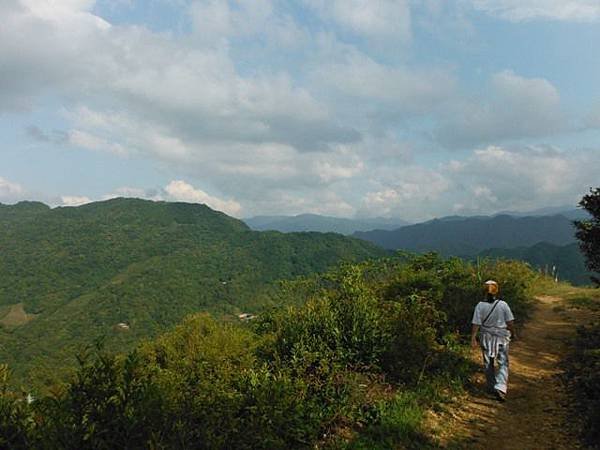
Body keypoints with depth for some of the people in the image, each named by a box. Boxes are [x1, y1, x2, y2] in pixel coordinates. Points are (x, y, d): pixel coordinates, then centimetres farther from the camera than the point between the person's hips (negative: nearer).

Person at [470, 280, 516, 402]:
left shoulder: (480, 306, -11)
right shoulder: (503, 305, -11)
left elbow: (476, 324, -11)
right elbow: (510, 322, -6)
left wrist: (473, 338, -5)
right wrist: (513, 334, 10)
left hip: (486, 337, 1)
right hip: (501, 337, -1)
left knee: (488, 364, 16)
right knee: (503, 364, 7)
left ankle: (491, 388, 29)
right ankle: (500, 389, -8)